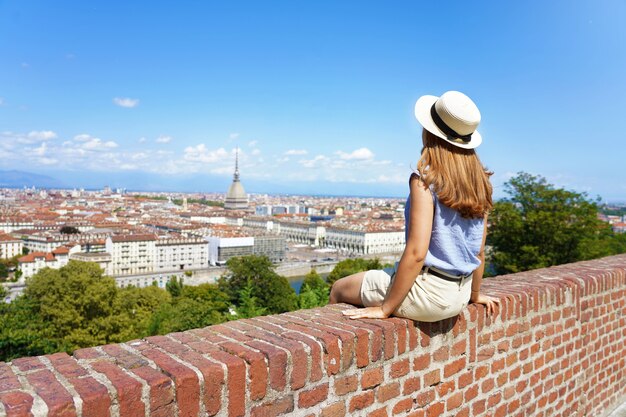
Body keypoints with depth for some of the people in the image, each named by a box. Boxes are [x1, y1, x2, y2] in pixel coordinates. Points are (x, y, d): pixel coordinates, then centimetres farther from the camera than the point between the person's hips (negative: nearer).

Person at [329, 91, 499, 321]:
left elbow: (416, 252, -24)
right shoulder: (480, 182, 0)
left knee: (339, 289, 13)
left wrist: (385, 308, -16)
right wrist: (475, 293, 23)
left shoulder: (425, 180, -20)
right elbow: (479, 251, 7)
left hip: (428, 291, -7)